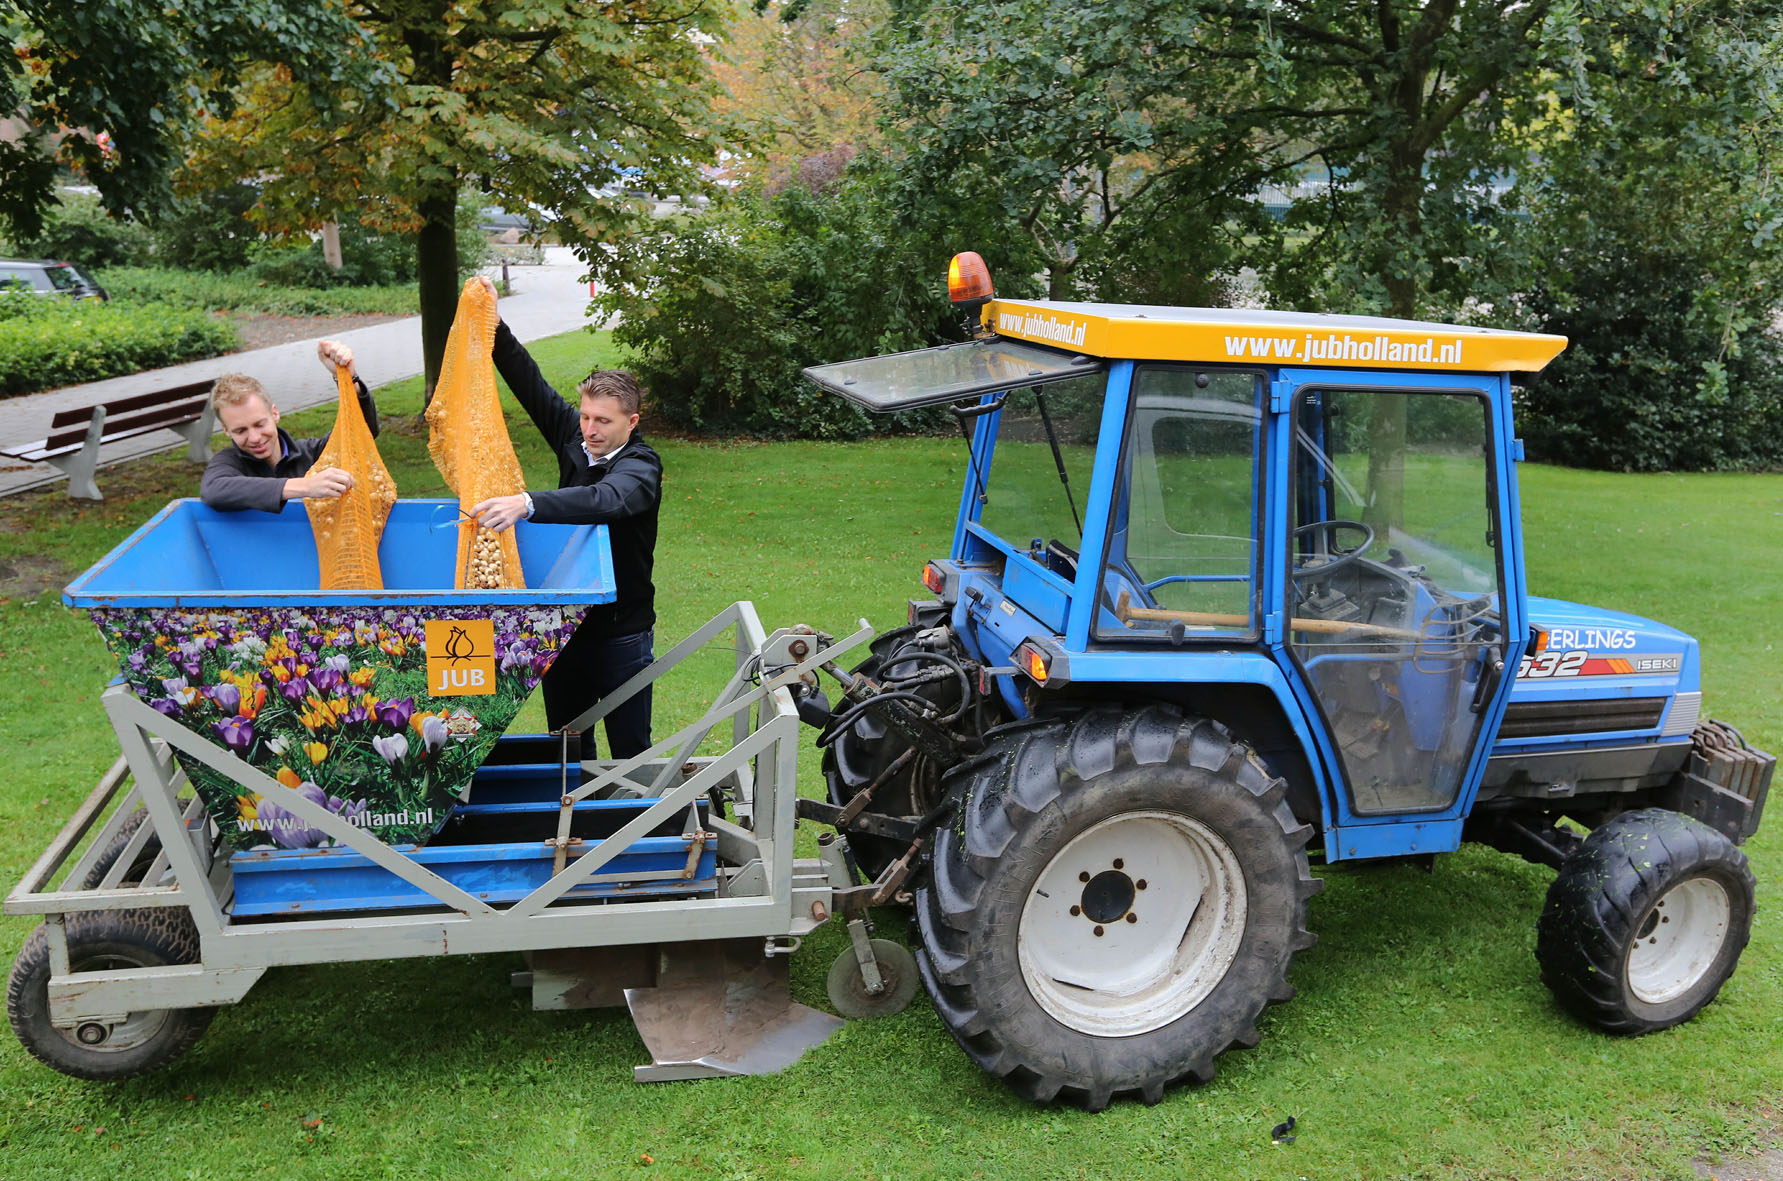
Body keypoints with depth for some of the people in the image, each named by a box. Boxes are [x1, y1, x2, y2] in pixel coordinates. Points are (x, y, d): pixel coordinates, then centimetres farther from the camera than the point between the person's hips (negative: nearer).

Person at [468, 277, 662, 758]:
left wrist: (527, 503, -52)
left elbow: (608, 498, -40)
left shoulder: (641, 466, -18)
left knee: (630, 748, 4)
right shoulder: (574, 438, 2)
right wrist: (493, 326, -5)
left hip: (621, 632, -6)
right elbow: (529, 382, 6)